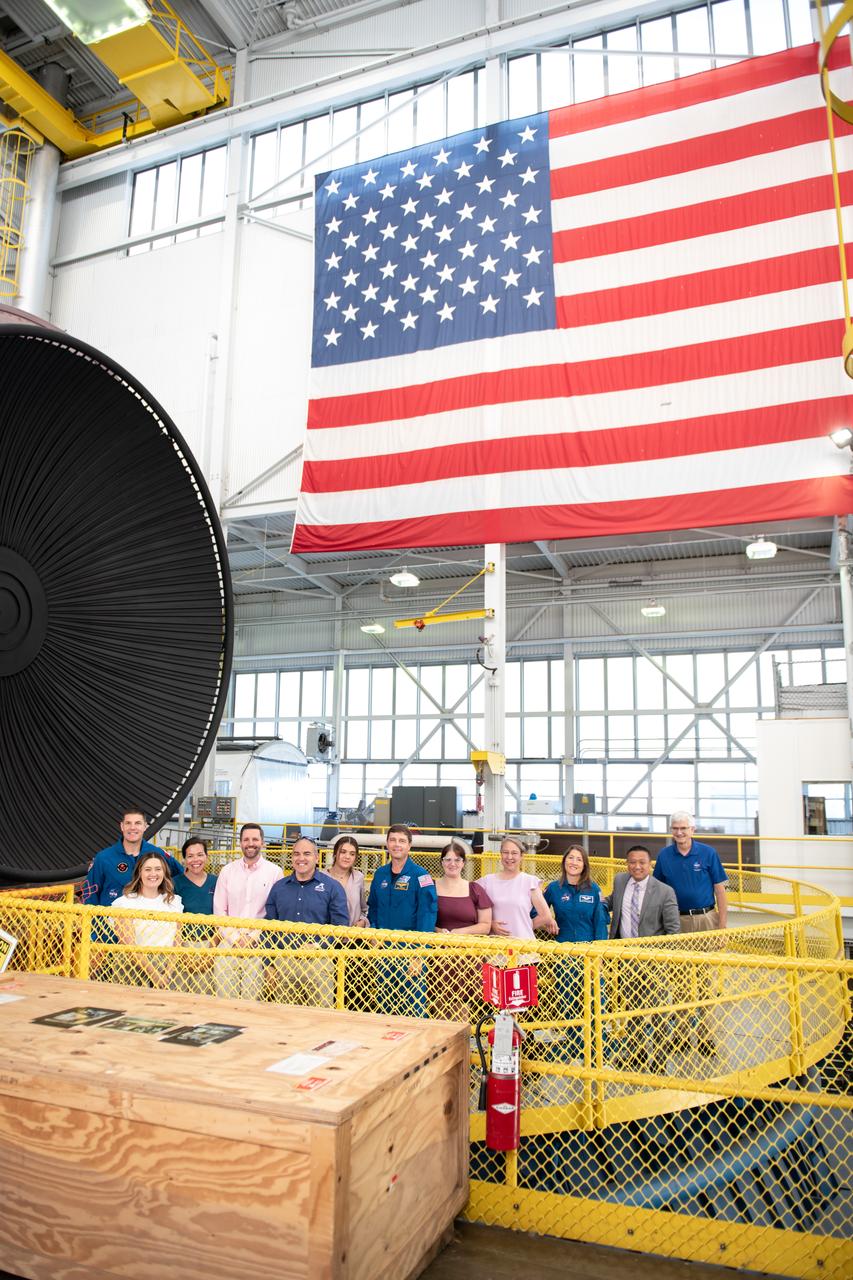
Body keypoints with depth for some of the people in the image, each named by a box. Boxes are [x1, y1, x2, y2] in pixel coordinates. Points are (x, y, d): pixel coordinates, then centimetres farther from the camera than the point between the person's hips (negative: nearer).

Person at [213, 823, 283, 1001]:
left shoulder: (275, 872, 1)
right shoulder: (227, 871, 9)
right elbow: (219, 911, 7)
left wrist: (253, 937, -7)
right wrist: (235, 938, -3)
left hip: (259, 945, -2)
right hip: (228, 942, 2)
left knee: (251, 998, -4)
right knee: (224, 997, -1)